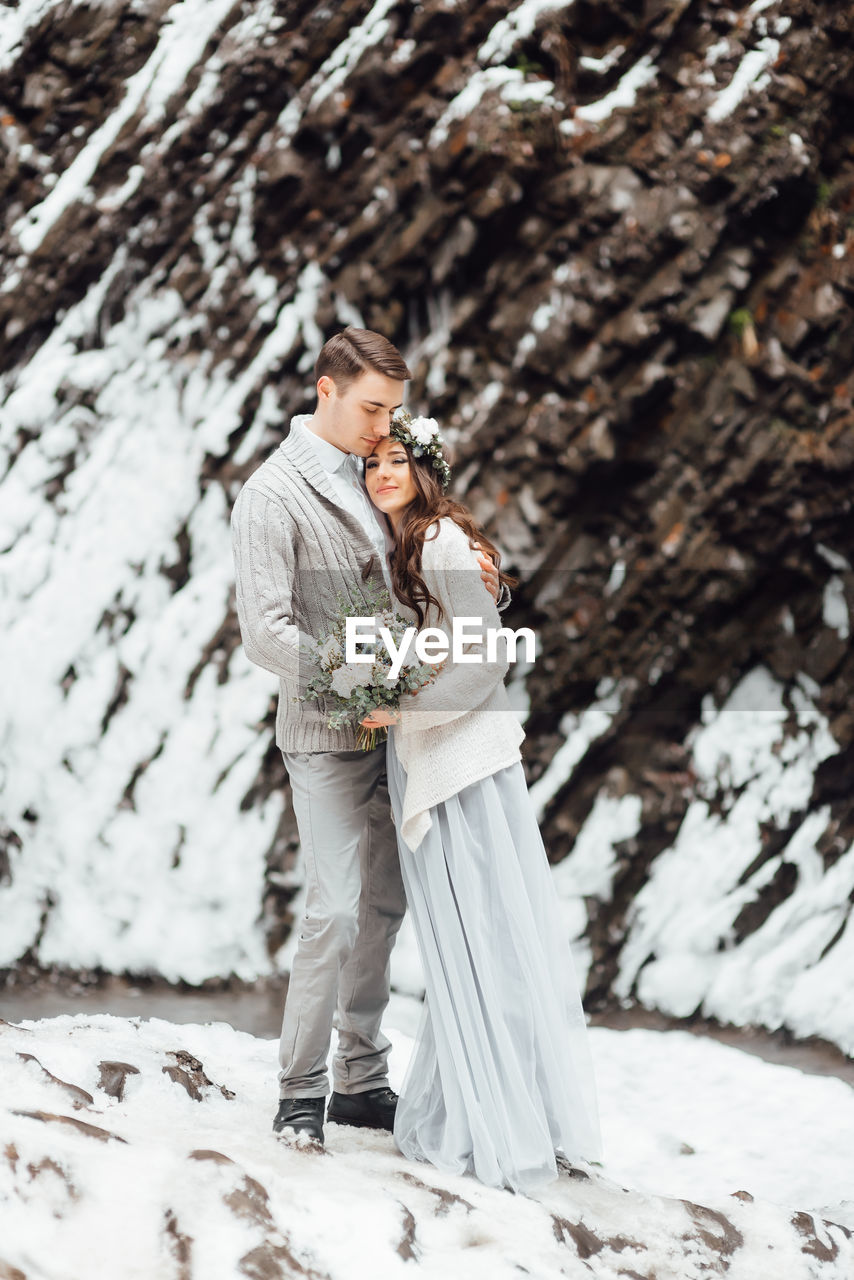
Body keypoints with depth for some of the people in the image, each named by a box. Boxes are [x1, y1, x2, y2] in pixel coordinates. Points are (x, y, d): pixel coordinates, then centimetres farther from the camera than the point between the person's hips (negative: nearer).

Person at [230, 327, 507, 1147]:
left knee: (384, 904, 11)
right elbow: (264, 631, -17)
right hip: (325, 738, -7)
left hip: (391, 732, 7)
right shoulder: (273, 495, -10)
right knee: (336, 909, -11)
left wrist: (479, 589, -5)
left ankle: (362, 1081, 22)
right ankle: (300, 1094, 3)